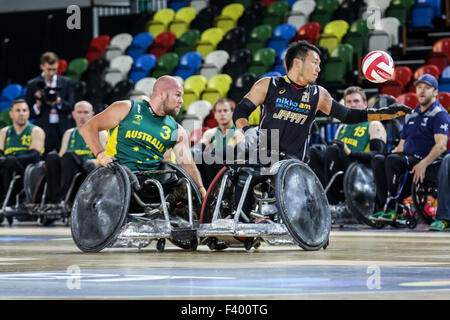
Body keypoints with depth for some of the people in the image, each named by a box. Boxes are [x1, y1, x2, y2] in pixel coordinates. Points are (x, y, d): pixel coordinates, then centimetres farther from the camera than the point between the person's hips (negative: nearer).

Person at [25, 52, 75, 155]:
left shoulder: (66, 82, 10)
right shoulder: (33, 84, 6)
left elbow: (71, 107, 3)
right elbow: (28, 113, 6)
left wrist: (58, 101, -15)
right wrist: (37, 106, -14)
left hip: (63, 131, 1)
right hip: (43, 131, -1)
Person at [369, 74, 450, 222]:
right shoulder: (411, 115, 23)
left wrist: (423, 164, -29)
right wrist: (394, 152, 4)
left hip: (428, 163, -7)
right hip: (408, 160, 7)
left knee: (393, 159, -32)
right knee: (378, 159, -19)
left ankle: (392, 208, -29)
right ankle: (384, 208, -25)